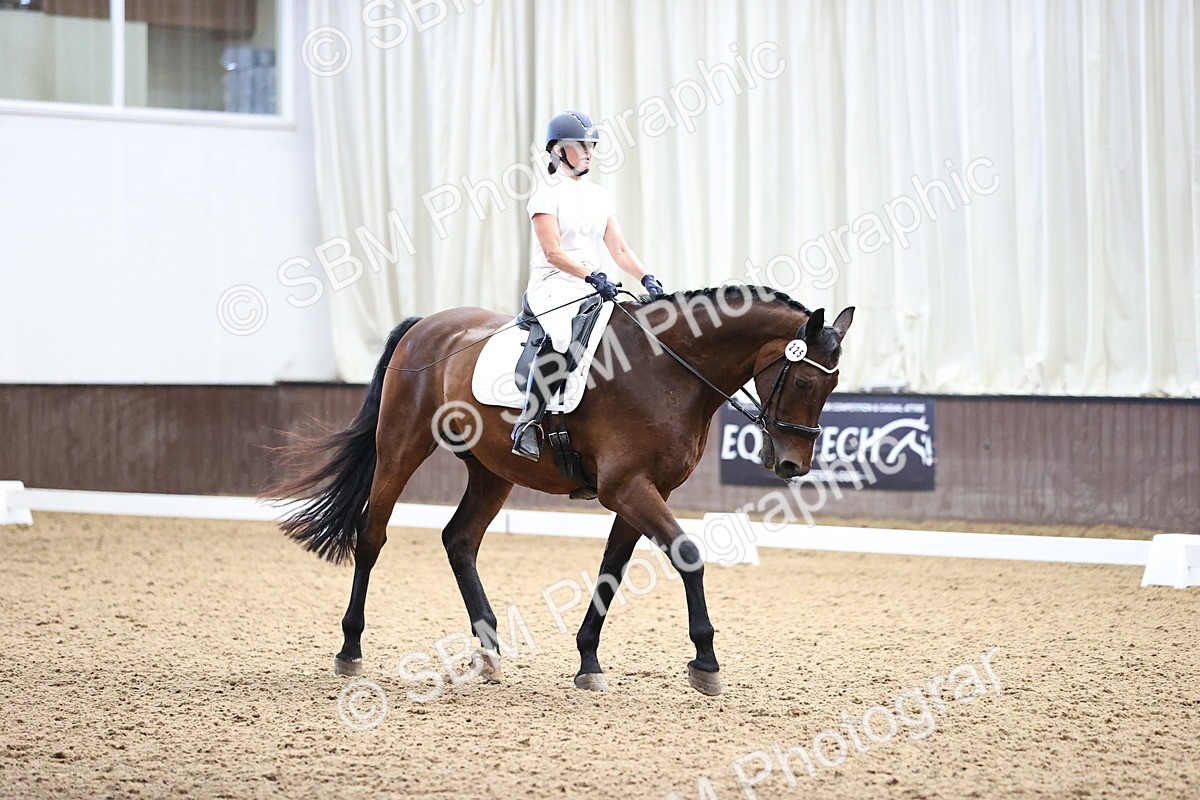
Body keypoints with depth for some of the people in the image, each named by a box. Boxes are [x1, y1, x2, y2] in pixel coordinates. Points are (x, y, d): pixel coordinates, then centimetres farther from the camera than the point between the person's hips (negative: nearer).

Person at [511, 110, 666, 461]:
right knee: (559, 334, -36)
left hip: (594, 287, 8)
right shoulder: (548, 192, -3)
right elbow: (552, 252, -13)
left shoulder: (599, 196, 18)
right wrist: (591, 276, -25)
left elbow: (620, 249, 14)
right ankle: (528, 424, -35)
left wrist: (647, 279, -3)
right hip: (552, 285, -8)